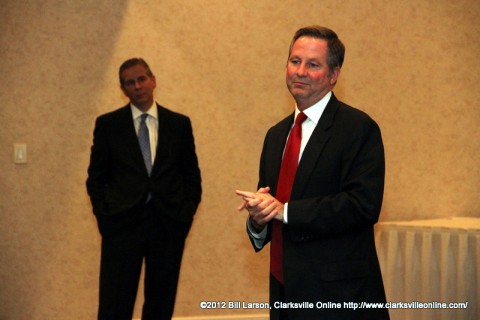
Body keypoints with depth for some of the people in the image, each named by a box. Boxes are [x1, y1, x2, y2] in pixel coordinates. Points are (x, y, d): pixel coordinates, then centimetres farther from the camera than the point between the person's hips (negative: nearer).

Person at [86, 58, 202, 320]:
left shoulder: (179, 123, 9)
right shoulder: (108, 124, 5)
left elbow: (192, 175, 11)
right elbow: (96, 177, 7)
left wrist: (187, 213, 1)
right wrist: (103, 215, -3)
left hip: (169, 225, 2)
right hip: (122, 224, -1)